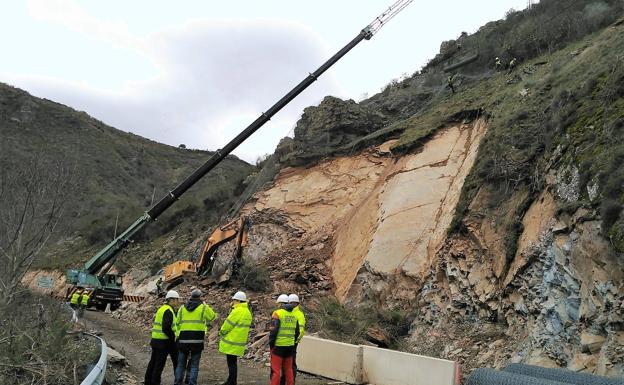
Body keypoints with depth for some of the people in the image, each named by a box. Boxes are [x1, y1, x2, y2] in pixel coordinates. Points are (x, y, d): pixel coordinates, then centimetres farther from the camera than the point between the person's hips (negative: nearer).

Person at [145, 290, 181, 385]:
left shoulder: (161, 309, 13)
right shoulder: (168, 311, -18)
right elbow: (166, 328, -27)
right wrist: (173, 338, -14)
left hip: (155, 339, 9)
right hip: (164, 342, -9)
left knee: (153, 362, 16)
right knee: (159, 364, -1)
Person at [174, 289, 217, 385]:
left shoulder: (182, 308, 10)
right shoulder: (204, 307, -2)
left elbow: (178, 323, 14)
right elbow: (212, 316, 14)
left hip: (183, 339, 3)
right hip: (197, 340, -3)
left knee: (181, 364, 14)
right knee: (194, 365, 4)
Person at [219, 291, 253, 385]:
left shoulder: (237, 311, -20)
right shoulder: (247, 312, 10)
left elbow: (227, 325, -16)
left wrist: (222, 332, 2)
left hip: (232, 343, -9)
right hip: (240, 342, 9)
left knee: (232, 363, -1)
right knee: (232, 362, 19)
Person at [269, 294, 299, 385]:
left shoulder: (277, 313, -9)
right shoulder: (293, 315, 10)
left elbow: (273, 330, -14)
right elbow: (297, 332, 14)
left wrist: (271, 344, -5)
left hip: (278, 345, -6)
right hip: (290, 346, 6)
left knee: (276, 370, -1)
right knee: (288, 369, 14)